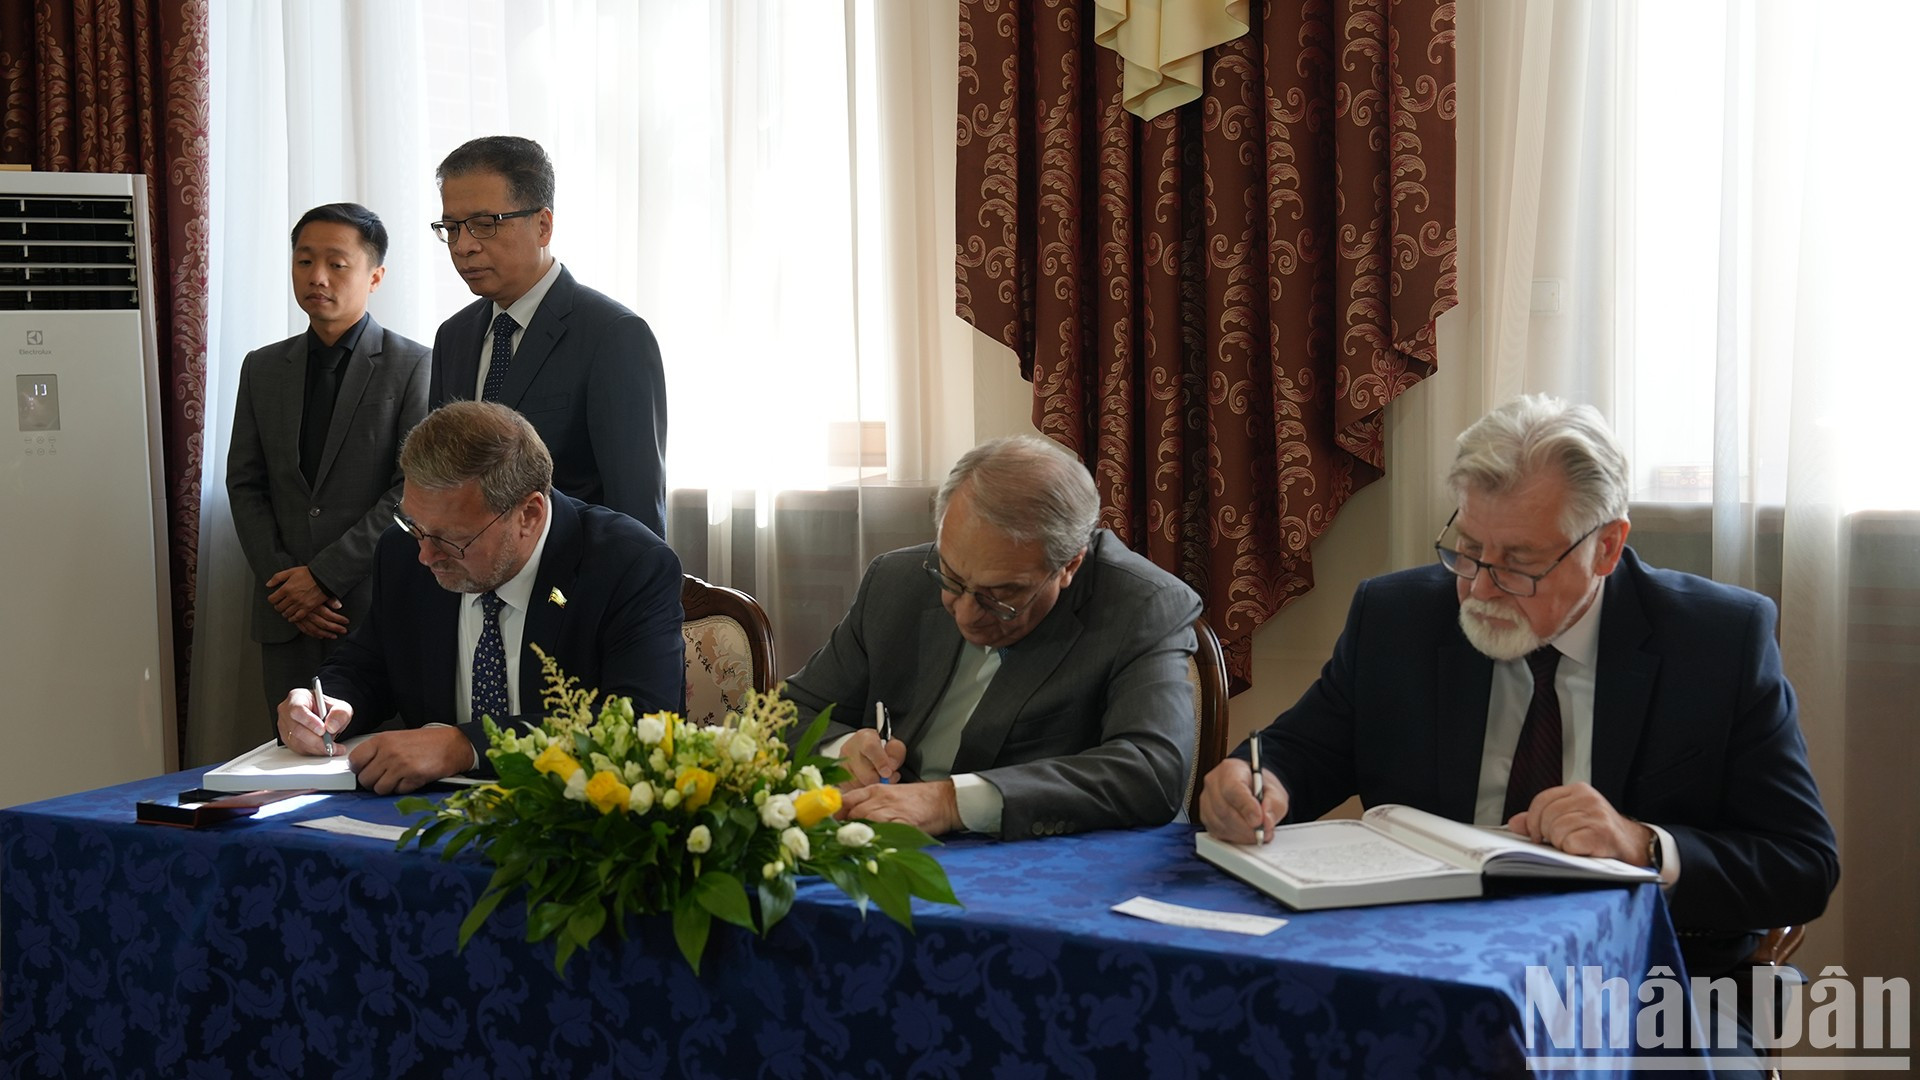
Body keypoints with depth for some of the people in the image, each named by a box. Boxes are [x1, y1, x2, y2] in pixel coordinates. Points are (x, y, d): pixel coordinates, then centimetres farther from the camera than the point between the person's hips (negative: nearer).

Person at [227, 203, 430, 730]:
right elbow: (245, 486, 12)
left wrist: (323, 575, -11)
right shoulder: (263, 369, 14)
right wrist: (283, 581, -3)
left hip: (380, 611, -4)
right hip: (287, 618, 4)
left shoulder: (414, 367, -2)